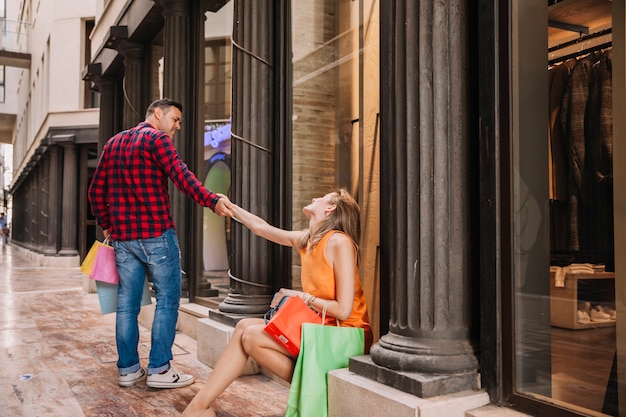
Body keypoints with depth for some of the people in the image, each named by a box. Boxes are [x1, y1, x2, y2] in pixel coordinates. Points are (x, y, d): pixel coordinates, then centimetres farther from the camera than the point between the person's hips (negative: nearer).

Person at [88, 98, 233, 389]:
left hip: (123, 236, 7)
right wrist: (213, 201, -31)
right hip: (156, 234, -7)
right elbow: (181, 175, -21)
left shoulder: (113, 143, 18)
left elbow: (96, 191, 18)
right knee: (167, 300, 1)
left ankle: (128, 369, 16)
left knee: (127, 303, 9)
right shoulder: (157, 138, -4)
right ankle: (159, 369, 2)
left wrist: (106, 225, 25)